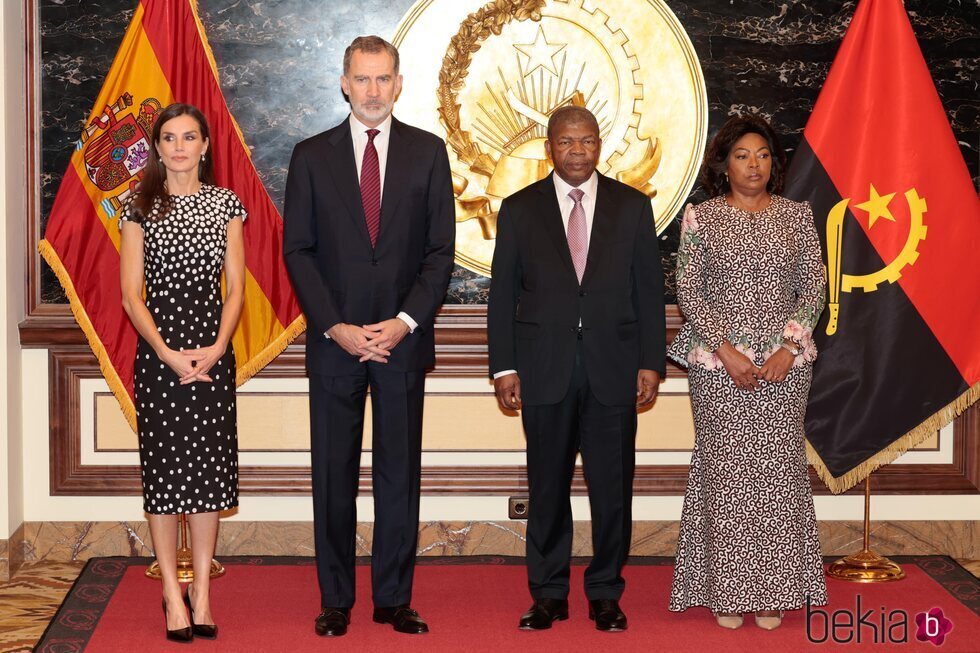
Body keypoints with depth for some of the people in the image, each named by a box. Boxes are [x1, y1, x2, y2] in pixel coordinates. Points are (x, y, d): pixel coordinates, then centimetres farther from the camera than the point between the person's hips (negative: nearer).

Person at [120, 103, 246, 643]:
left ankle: (202, 591, 11)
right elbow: (131, 293, -1)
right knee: (164, 465, 0)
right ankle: (172, 593, 8)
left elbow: (235, 288, 5)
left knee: (209, 465, 2)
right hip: (158, 348, -1)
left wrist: (217, 347, -10)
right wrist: (168, 354, -12)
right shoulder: (140, 207, 3)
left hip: (213, 349, 1)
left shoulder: (225, 204, 7)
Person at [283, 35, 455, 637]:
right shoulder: (312, 156, 5)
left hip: (403, 339, 0)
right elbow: (298, 251, 1)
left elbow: (441, 250, 2)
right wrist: (336, 327, -9)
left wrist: (405, 322, -10)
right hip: (334, 339, 0)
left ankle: (394, 598, 13)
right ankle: (336, 600, 13)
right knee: (334, 474, 4)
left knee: (400, 473, 5)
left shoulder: (428, 152, 5)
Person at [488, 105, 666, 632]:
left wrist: (651, 363, 0)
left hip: (614, 369, 0)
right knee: (547, 488, 5)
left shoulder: (632, 207, 7)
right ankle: (548, 594, 16)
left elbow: (649, 290, 6)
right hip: (545, 370, 0)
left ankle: (605, 594, 16)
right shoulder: (519, 209, 6)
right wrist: (503, 367, -2)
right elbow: (502, 295, 5)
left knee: (612, 488, 4)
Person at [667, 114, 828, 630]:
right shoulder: (700, 218, 2)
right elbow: (688, 291, -2)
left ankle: (771, 591, 10)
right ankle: (726, 591, 7)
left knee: (776, 467, 1)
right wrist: (727, 350, -12)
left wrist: (789, 348, -9)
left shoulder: (796, 215, 7)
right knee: (724, 468, -1)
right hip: (717, 361, -1)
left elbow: (813, 286, 5)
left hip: (784, 361, 2)